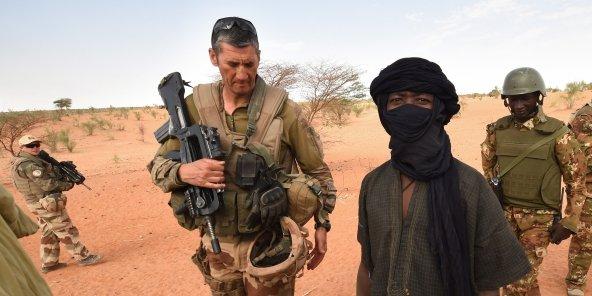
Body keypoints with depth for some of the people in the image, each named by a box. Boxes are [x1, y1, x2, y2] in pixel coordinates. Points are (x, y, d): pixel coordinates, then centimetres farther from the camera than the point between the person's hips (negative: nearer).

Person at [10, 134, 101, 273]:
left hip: (38, 204, 10)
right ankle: (83, 257, 5)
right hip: (48, 204, -10)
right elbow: (47, 184, -22)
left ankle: (48, 263, 26)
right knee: (66, 231, -2)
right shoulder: (28, 164, -19)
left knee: (49, 234, 17)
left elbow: (48, 173, 15)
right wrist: (67, 185, -10)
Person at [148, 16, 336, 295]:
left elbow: (317, 171, -2)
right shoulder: (194, 107, -5)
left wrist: (322, 225, -1)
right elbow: (158, 164, 2)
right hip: (217, 246, 3)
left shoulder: (284, 110, -13)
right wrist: (184, 171, -19)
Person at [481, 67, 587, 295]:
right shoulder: (498, 130, -1)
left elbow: (576, 179, -3)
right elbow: (488, 163, 15)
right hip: (504, 212, 3)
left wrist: (570, 221, -5)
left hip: (540, 217, -3)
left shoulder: (557, 134, -9)